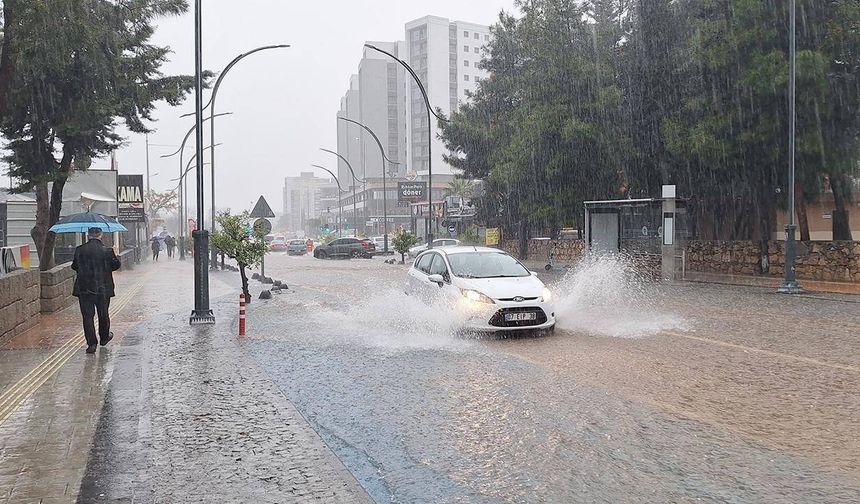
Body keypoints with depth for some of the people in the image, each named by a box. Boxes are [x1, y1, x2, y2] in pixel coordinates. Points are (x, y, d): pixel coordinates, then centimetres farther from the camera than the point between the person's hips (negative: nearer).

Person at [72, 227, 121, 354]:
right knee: (103, 315, 17)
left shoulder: (79, 250, -4)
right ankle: (104, 337, 34)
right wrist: (115, 256, 17)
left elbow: (74, 266, 6)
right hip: (103, 289, 0)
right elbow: (116, 265, -1)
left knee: (87, 316, 4)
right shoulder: (107, 251, -10)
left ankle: (91, 343, -3)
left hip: (84, 289, 0)